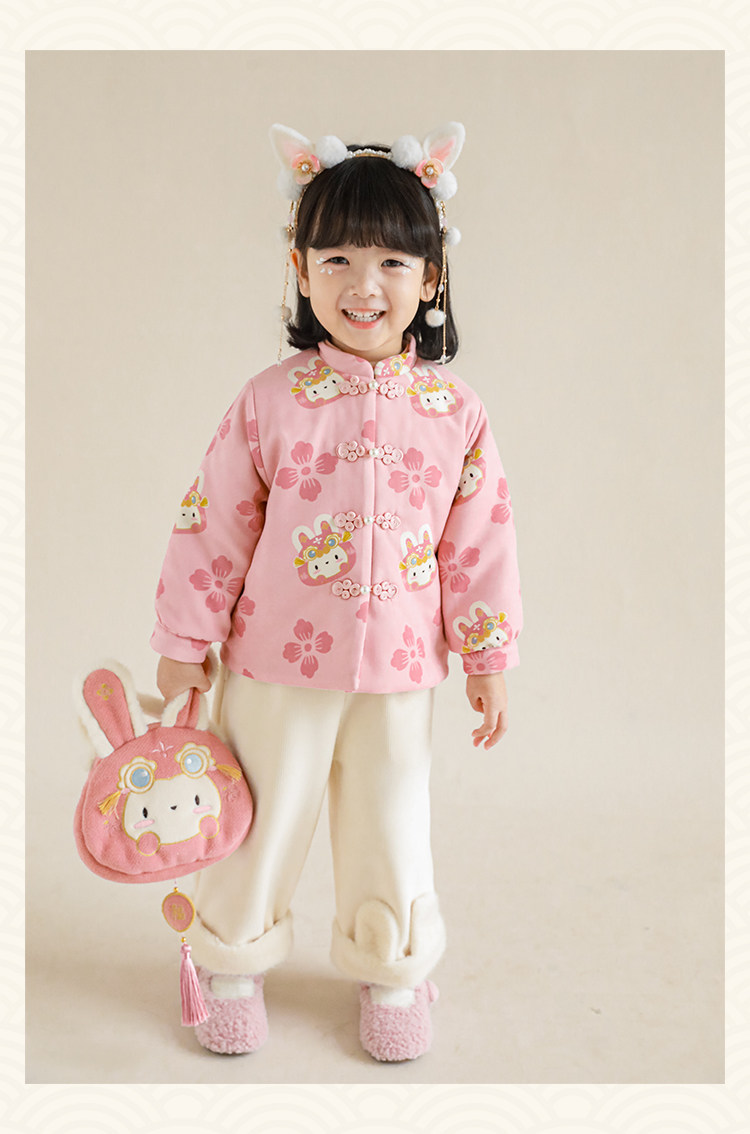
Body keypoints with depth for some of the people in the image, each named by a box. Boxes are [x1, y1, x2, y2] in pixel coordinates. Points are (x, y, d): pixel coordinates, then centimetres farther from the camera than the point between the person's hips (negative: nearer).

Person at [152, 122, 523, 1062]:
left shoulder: (455, 412, -4)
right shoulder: (270, 400, -9)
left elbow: (480, 543, 2)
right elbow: (212, 527, -3)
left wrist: (487, 659, 5)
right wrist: (185, 644, 0)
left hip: (398, 671, 1)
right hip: (276, 665, -1)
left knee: (392, 830, 16)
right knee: (262, 820, 15)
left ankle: (390, 969, 41)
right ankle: (232, 958, 41)